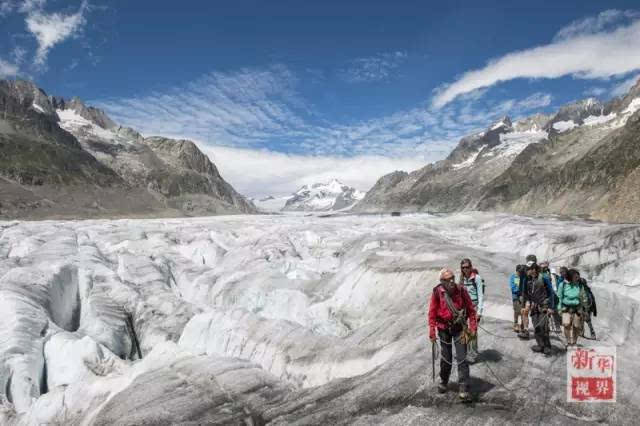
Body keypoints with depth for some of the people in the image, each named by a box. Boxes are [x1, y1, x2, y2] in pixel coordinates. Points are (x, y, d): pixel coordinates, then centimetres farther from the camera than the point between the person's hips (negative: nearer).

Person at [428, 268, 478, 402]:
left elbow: (471, 309, -2)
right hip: (444, 329, 1)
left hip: (459, 328, 0)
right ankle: (443, 382, 37)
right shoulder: (437, 292, -12)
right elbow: (432, 313, -5)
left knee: (462, 359, -4)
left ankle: (464, 389, 2)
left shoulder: (461, 290, -10)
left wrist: (473, 327, -5)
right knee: (446, 358, 14)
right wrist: (432, 331, -6)